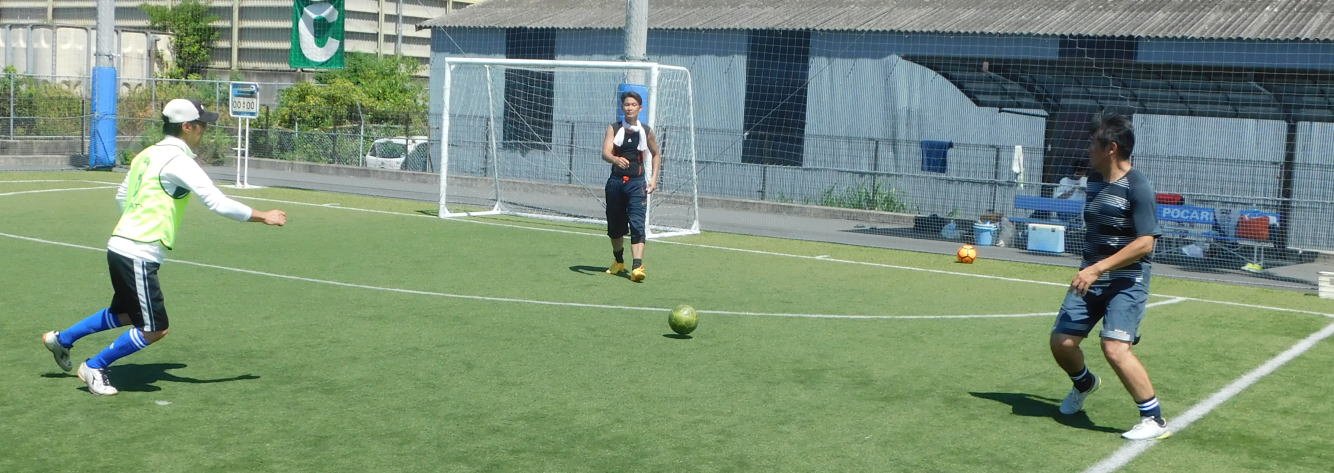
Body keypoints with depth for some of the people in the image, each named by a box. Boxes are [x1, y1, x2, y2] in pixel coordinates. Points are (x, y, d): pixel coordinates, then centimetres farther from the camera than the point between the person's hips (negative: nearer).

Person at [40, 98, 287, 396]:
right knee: (154, 329, -2)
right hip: (139, 256, -10)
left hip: (121, 246, 10)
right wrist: (264, 217, -12)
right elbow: (218, 203, -20)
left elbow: (121, 195, 23)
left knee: (124, 314, 28)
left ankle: (61, 338, 39)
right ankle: (95, 368, 11)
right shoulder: (178, 160, -16)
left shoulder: (148, 154, 12)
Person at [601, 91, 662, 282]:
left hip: (637, 182, -1)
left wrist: (654, 178, 9)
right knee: (615, 225, 11)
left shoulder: (646, 131, 4)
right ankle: (618, 262, 33)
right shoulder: (613, 129, 2)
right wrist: (616, 159, -36)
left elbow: (656, 154, 20)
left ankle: (637, 267, -26)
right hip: (616, 181, 2)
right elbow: (605, 153, -13)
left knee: (637, 224, -16)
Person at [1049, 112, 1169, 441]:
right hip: (1091, 276, 7)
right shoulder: (1094, 180, 7)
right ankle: (1085, 383, 37)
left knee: (1114, 347, -23)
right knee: (1061, 342, 3)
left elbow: (1145, 242, -23)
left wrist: (1098, 268, -27)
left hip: (1127, 280, -7)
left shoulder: (1137, 188, -16)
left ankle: (1154, 419, -9)